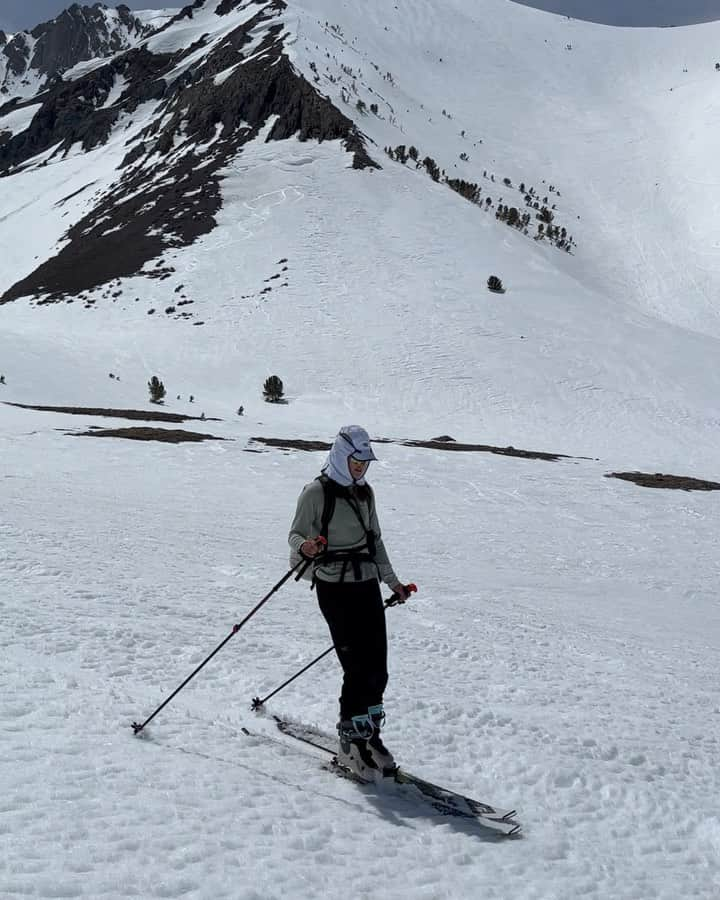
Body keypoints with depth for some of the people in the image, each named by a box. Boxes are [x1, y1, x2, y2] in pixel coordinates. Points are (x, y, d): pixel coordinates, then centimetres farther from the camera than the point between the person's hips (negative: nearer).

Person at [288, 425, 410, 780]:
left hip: (367, 584, 6)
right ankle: (350, 743, 6)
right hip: (334, 587, -6)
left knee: (377, 667, 2)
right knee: (359, 668, -9)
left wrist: (391, 580, 22)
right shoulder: (316, 492, -6)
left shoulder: (364, 492, 14)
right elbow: (296, 534, -5)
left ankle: (368, 734, 18)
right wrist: (305, 547, -29)